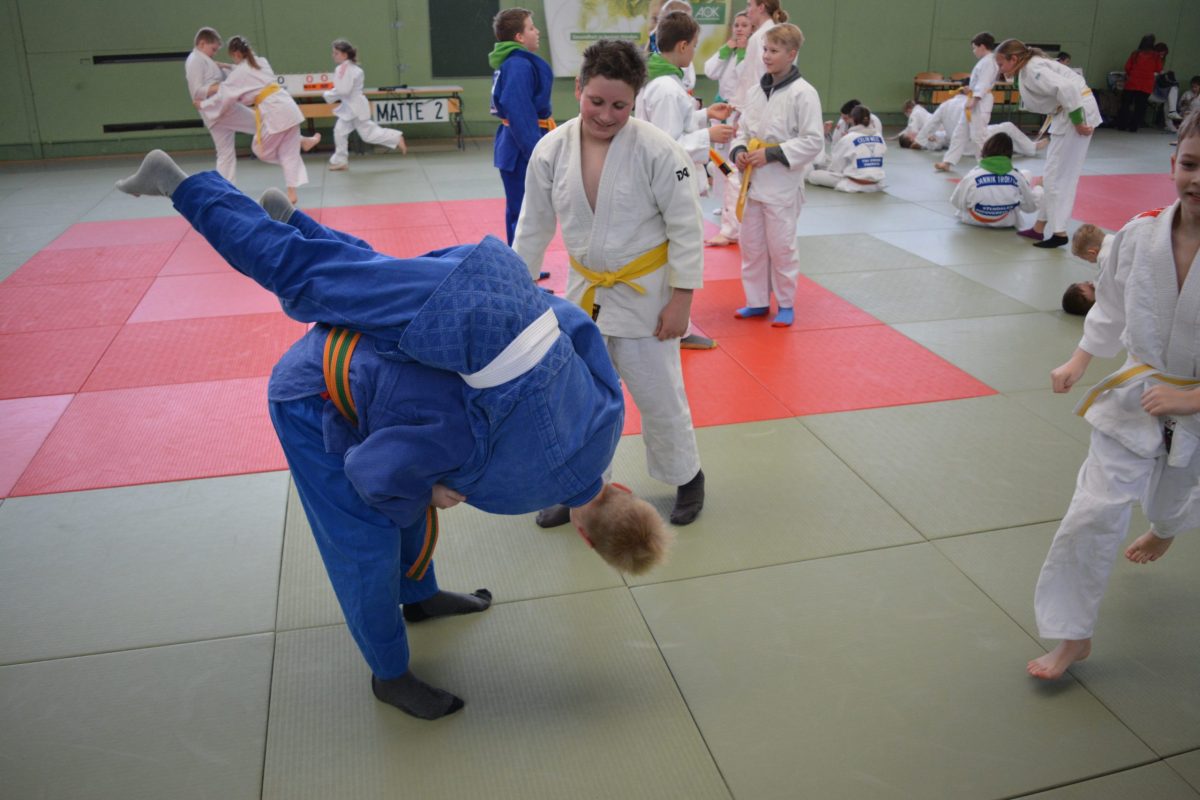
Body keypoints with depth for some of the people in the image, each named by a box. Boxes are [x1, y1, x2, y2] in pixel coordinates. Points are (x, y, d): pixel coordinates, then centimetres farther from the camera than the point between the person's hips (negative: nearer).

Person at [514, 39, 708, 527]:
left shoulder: (657, 151, -19)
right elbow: (534, 227, 2)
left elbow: (686, 228, -12)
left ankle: (686, 477, 34)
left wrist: (681, 299, -12)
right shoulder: (552, 149, -9)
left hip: (645, 293, -3)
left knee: (658, 395, 9)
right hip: (585, 291, 4)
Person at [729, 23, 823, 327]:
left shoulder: (803, 93, -12)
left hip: (782, 184, -6)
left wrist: (771, 154, -19)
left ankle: (786, 304, 19)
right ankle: (757, 301, 27)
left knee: (781, 247, 3)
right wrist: (739, 150, -5)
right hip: (753, 181, 7)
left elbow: (813, 141, -14)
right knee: (751, 245, 13)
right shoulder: (760, 90, 7)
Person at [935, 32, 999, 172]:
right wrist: (971, 89, 7)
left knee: (978, 135, -8)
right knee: (960, 133, 10)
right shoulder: (984, 61, 16)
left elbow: (983, 84, -20)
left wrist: (973, 101, -24)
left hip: (980, 104, -10)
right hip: (974, 103, 10)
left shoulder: (988, 62, -14)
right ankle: (948, 162, 14)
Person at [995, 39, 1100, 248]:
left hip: (1077, 111, -10)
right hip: (1066, 114, 10)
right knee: (1053, 174, 15)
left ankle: (1059, 232, -3)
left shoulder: (1033, 70, -18)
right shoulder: (1027, 71, 13)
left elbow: (1066, 88, -29)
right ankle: (1039, 227, 23)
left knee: (1058, 176, -7)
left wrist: (1077, 122, -24)